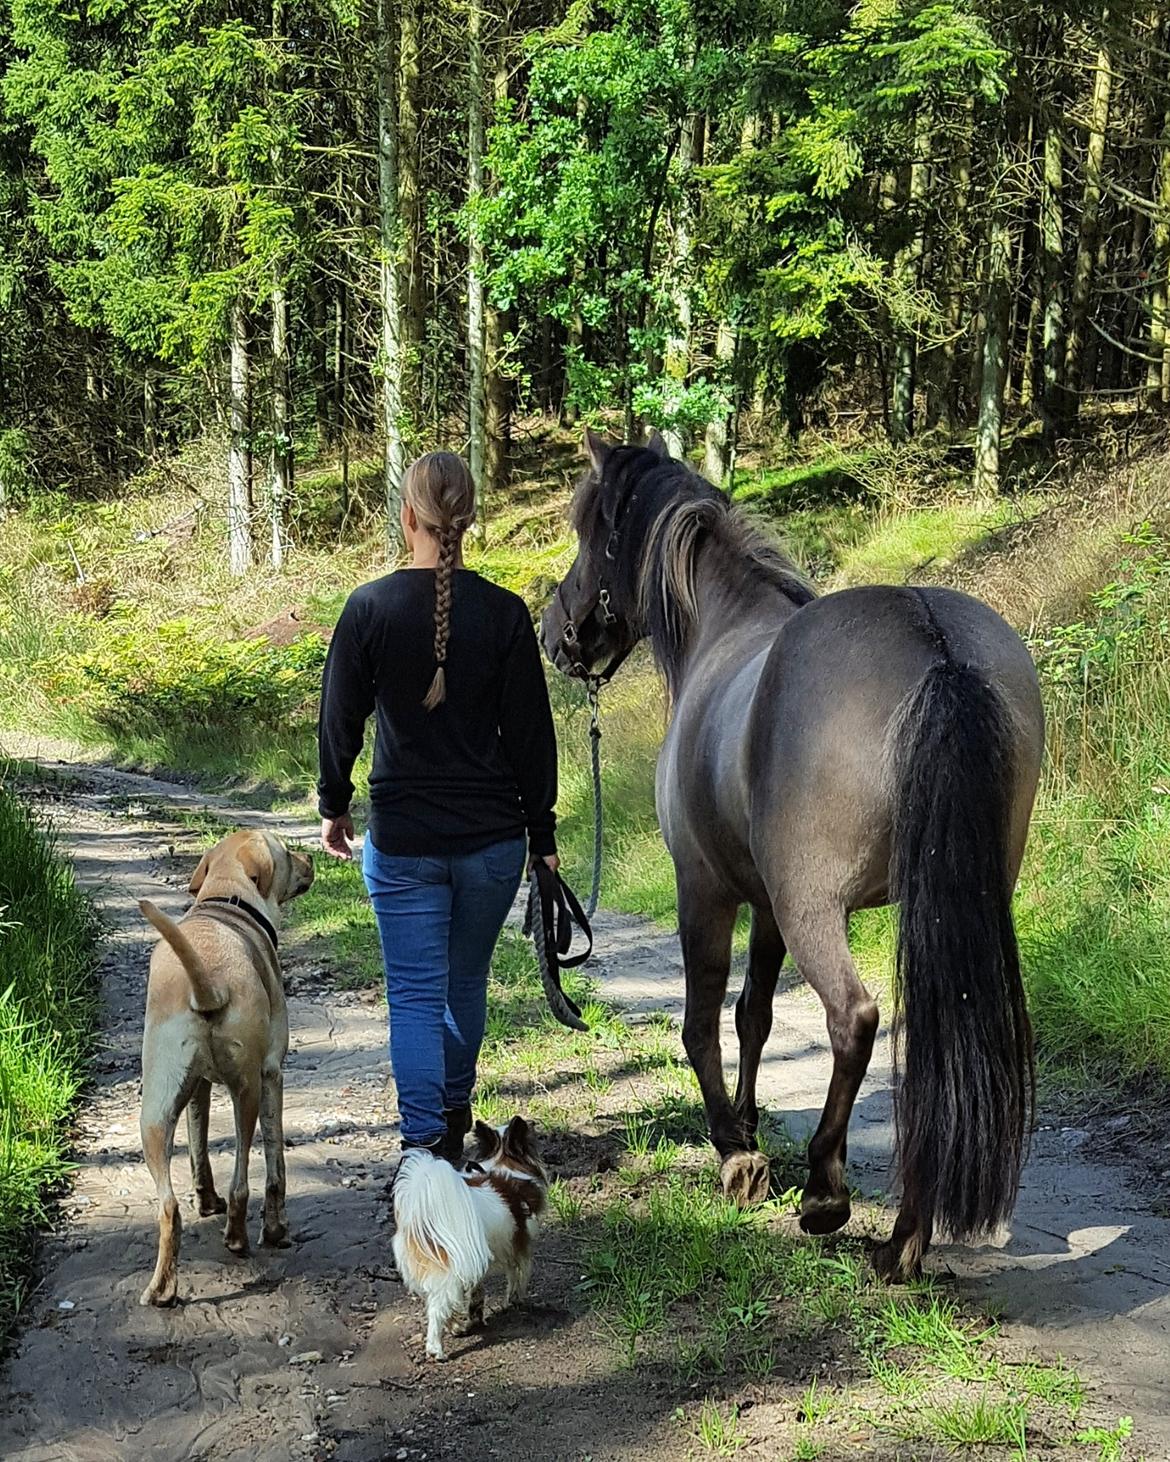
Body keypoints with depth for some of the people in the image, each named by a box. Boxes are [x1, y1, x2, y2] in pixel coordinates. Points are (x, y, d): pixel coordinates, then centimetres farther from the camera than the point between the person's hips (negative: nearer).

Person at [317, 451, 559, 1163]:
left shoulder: (369, 608, -8)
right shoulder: (504, 613, -6)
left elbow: (341, 719, -1)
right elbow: (532, 732, -2)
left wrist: (333, 807, 14)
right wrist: (542, 833, 7)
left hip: (402, 840, -2)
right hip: (493, 837, 2)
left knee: (416, 997, 3)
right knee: (467, 982, 21)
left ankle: (428, 1143, -5)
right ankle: (455, 1109, 41)